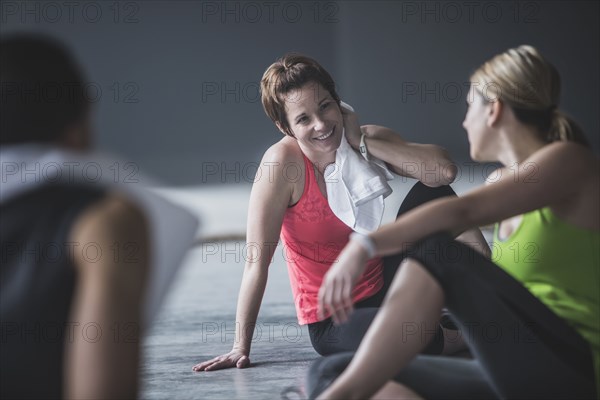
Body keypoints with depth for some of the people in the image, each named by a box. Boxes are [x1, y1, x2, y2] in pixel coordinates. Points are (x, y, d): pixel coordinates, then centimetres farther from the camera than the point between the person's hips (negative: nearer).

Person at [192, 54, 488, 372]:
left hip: (383, 285, 6)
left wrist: (363, 142, -21)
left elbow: (444, 169, -23)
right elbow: (257, 261, -19)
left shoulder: (368, 141, -6)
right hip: (333, 323, -5)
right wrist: (241, 348, -19)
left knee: (432, 193, -11)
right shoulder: (283, 161, -21)